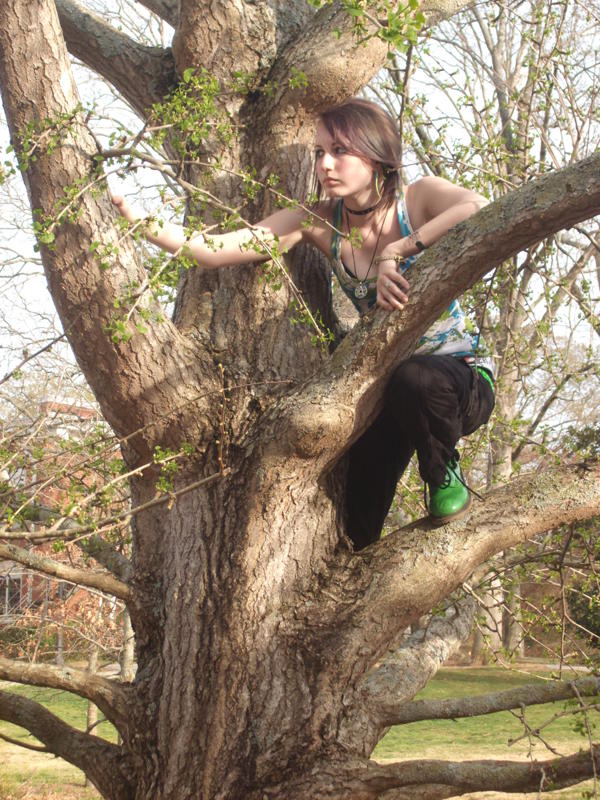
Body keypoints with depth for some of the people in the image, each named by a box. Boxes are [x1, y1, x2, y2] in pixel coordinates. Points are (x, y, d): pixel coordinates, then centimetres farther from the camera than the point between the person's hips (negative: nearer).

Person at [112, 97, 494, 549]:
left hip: (462, 376, -3)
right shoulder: (320, 223, -7)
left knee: (417, 380, -39)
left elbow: (481, 210, -38)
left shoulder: (418, 199, -14)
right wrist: (137, 221, -29)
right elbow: (214, 251, -16)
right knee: (352, 532, -5)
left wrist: (398, 250, -37)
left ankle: (445, 478, -9)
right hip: (385, 386, 4)